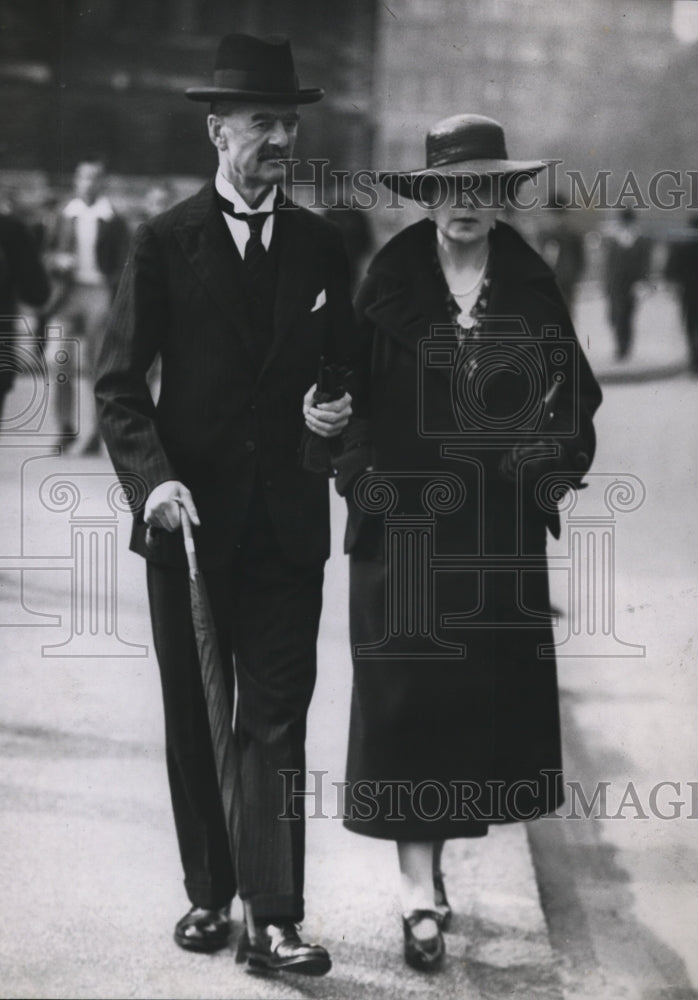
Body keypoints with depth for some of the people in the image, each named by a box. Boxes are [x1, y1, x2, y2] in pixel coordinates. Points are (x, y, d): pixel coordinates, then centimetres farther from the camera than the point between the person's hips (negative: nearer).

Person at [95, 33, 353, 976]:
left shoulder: (321, 245, 7)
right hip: (190, 515, -1)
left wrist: (336, 409, -8)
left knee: (278, 720, -3)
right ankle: (209, 895, 22)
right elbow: (119, 382, -3)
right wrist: (153, 477, -17)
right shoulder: (165, 242, -1)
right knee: (194, 719, 10)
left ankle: (274, 917, -3)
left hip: (288, 519, 1)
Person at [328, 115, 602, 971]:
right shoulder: (389, 282, 0)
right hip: (406, 521, -2)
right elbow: (351, 387, 0)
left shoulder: (530, 285, 5)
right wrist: (357, 465, -12)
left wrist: (557, 463, -6)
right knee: (406, 691, -5)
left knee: (488, 691, 6)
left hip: (500, 526, 3)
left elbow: (575, 394, 9)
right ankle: (418, 885, -2)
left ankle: (434, 852, 22)